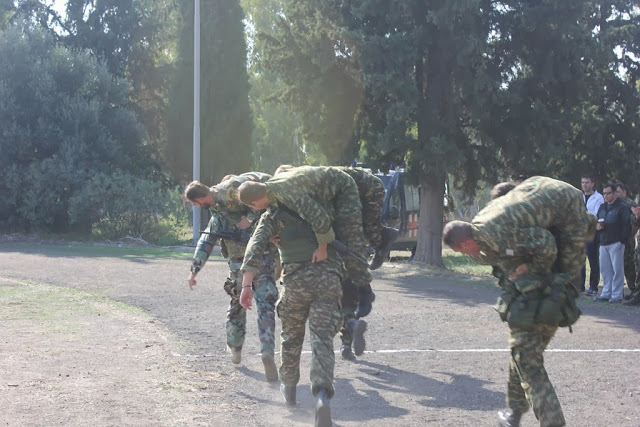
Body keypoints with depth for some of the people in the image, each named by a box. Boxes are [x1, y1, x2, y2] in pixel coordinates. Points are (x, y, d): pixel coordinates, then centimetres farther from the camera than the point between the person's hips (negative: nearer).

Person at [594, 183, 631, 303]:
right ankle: (606, 293, 15)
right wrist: (597, 225, 1)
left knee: (617, 269, -5)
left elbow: (627, 225, -9)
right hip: (603, 243, 7)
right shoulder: (602, 207, 18)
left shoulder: (622, 207, -5)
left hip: (616, 243, -7)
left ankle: (617, 295, -2)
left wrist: (622, 240, -14)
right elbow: (596, 222, 24)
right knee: (605, 269, 8)